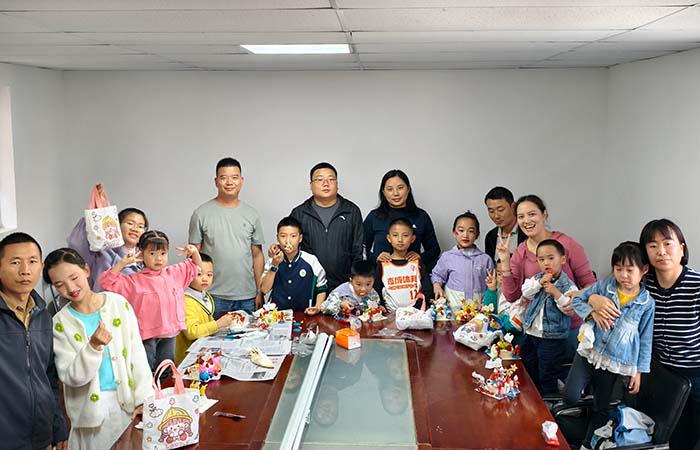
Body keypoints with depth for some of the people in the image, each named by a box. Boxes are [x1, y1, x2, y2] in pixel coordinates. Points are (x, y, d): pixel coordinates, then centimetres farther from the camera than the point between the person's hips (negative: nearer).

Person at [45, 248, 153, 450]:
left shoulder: (118, 303, -5)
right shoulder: (60, 323, -7)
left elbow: (137, 353, -3)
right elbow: (71, 377, -11)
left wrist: (143, 397, -8)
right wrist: (94, 347, -26)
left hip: (128, 399, 1)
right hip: (92, 406, -1)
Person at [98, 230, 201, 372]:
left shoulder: (176, 273, 8)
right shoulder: (134, 281, -7)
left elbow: (196, 266, 22)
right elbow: (107, 282, -12)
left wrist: (194, 252, 2)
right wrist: (122, 263, -19)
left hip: (170, 332, 5)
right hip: (147, 334, -4)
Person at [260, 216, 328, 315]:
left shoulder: (311, 261, -3)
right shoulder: (274, 260, 4)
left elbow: (321, 289, 8)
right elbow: (264, 289, -3)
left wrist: (317, 307, -8)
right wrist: (275, 265, -10)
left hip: (304, 314, -1)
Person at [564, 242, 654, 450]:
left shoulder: (647, 303, -6)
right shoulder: (604, 286, -4)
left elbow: (645, 339, 1)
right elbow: (577, 300, 6)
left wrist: (639, 371, 2)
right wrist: (591, 312, -14)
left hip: (615, 363, 0)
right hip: (589, 351, 0)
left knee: (601, 409, 14)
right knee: (570, 398, -11)